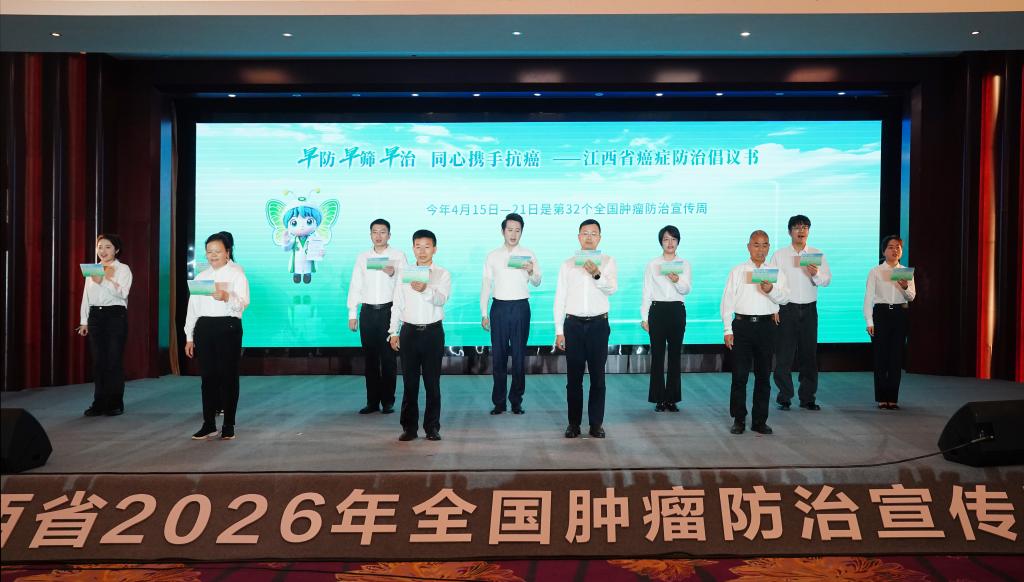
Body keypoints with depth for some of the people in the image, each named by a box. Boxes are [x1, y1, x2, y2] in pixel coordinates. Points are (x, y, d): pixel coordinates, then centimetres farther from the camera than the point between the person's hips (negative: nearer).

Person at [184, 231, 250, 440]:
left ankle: (228, 425, 6)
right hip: (203, 328, 4)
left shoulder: (237, 274, 3)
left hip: (228, 327, -4)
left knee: (228, 375, -1)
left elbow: (243, 303, -10)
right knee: (208, 376, 4)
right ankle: (208, 424, 12)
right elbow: (192, 308, 16)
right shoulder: (200, 277, 17)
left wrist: (226, 297, -31)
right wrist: (189, 337, 11)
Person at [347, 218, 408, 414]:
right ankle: (372, 401, 13)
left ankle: (388, 401, 8)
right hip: (368, 311, 3)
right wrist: (352, 314, 8)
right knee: (370, 358, 6)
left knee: (388, 358, -1)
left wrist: (394, 273, -26)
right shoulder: (362, 257, 12)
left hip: (389, 310, -3)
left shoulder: (398, 255, 3)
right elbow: (355, 286, 12)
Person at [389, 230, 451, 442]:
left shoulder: (442, 274, 2)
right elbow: (397, 305, 10)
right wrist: (393, 332, 4)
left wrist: (426, 290, -33)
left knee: (432, 382, 2)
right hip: (409, 331, 2)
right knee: (409, 382, 4)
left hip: (433, 331, -2)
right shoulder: (404, 273, 9)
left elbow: (442, 299, -14)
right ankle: (409, 427, 12)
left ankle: (432, 427, 11)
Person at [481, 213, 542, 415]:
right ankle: (498, 402, 11)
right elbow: (486, 285, 7)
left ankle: (516, 401, 11)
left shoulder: (528, 255, 4)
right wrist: (484, 314, 3)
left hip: (520, 307, -1)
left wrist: (531, 272, -22)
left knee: (519, 356, 2)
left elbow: (536, 283, 1)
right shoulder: (493, 256, 6)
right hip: (499, 307, 1)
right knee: (498, 355, 3)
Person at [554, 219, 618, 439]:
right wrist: (559, 331, 3)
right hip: (573, 324, 1)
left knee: (597, 376, 4)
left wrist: (597, 275, -33)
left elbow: (612, 288, -12)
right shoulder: (567, 264, 8)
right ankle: (574, 423, 14)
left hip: (598, 324, -1)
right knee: (574, 377, 5)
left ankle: (596, 423, 12)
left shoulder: (607, 262, 4)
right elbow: (559, 298, 7)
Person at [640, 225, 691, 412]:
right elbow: (646, 292, 5)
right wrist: (644, 317, 0)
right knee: (657, 355, -1)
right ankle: (659, 399, 6)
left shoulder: (684, 264, 7)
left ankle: (672, 398, 11)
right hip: (657, 310, -1)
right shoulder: (652, 265, 6)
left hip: (677, 311, 1)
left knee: (675, 354, 4)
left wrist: (677, 281, -27)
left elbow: (686, 289, -5)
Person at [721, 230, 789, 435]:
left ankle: (760, 420, 14)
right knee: (739, 374, -2)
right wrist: (728, 329, -3)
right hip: (742, 324, -1)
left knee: (764, 375, 6)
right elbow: (727, 300, 4)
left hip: (766, 325, 1)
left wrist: (771, 290, -22)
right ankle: (738, 420, 7)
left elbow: (783, 298, 0)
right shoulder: (737, 271, 8)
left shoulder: (776, 272, 10)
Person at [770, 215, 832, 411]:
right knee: (784, 355, -1)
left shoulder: (817, 254, 8)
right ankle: (784, 398, 8)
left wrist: (816, 274, -21)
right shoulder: (779, 255, 4)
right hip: (786, 309, -2)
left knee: (809, 354, 6)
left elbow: (827, 280, 1)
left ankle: (808, 397, 15)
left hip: (809, 309, 2)